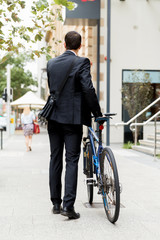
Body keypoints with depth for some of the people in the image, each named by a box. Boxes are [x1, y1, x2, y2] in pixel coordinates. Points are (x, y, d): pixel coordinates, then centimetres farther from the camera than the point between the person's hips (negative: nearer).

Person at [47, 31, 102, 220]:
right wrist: (97, 113, -8)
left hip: (53, 117, 5)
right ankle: (68, 205, -5)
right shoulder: (82, 63, -9)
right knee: (71, 161, -1)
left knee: (55, 160, 12)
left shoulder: (51, 63, 8)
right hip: (73, 118, -5)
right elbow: (88, 89, -17)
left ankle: (56, 203, 19)